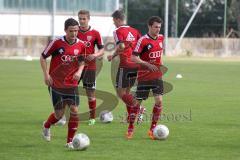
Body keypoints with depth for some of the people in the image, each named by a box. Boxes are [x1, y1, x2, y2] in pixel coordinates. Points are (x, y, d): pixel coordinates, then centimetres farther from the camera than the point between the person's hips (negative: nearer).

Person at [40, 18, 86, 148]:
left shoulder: (81, 45, -3)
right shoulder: (57, 43, -13)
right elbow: (43, 57, -3)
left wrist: (79, 71, -6)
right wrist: (46, 74, -11)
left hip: (72, 84, 3)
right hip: (56, 83, -3)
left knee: (74, 111, -10)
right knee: (59, 114, 2)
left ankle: (70, 141, 2)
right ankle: (46, 126, 37)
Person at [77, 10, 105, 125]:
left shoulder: (95, 33, 0)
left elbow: (102, 50, 3)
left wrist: (95, 55, -16)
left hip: (89, 66, -1)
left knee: (90, 93, 2)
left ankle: (92, 117, 15)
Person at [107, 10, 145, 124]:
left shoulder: (118, 31, -8)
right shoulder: (134, 31, 12)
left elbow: (121, 46, -22)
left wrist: (113, 56, -8)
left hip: (125, 65, -7)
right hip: (135, 65, 7)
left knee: (120, 93, 0)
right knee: (127, 91, 17)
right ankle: (130, 117, 13)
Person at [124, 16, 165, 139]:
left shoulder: (160, 38, 5)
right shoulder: (143, 40, -14)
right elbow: (133, 58, -16)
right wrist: (148, 65, -23)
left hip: (157, 76, 4)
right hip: (144, 77, -4)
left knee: (159, 100, -9)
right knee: (137, 102, 2)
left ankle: (153, 129, 2)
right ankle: (130, 128, 18)